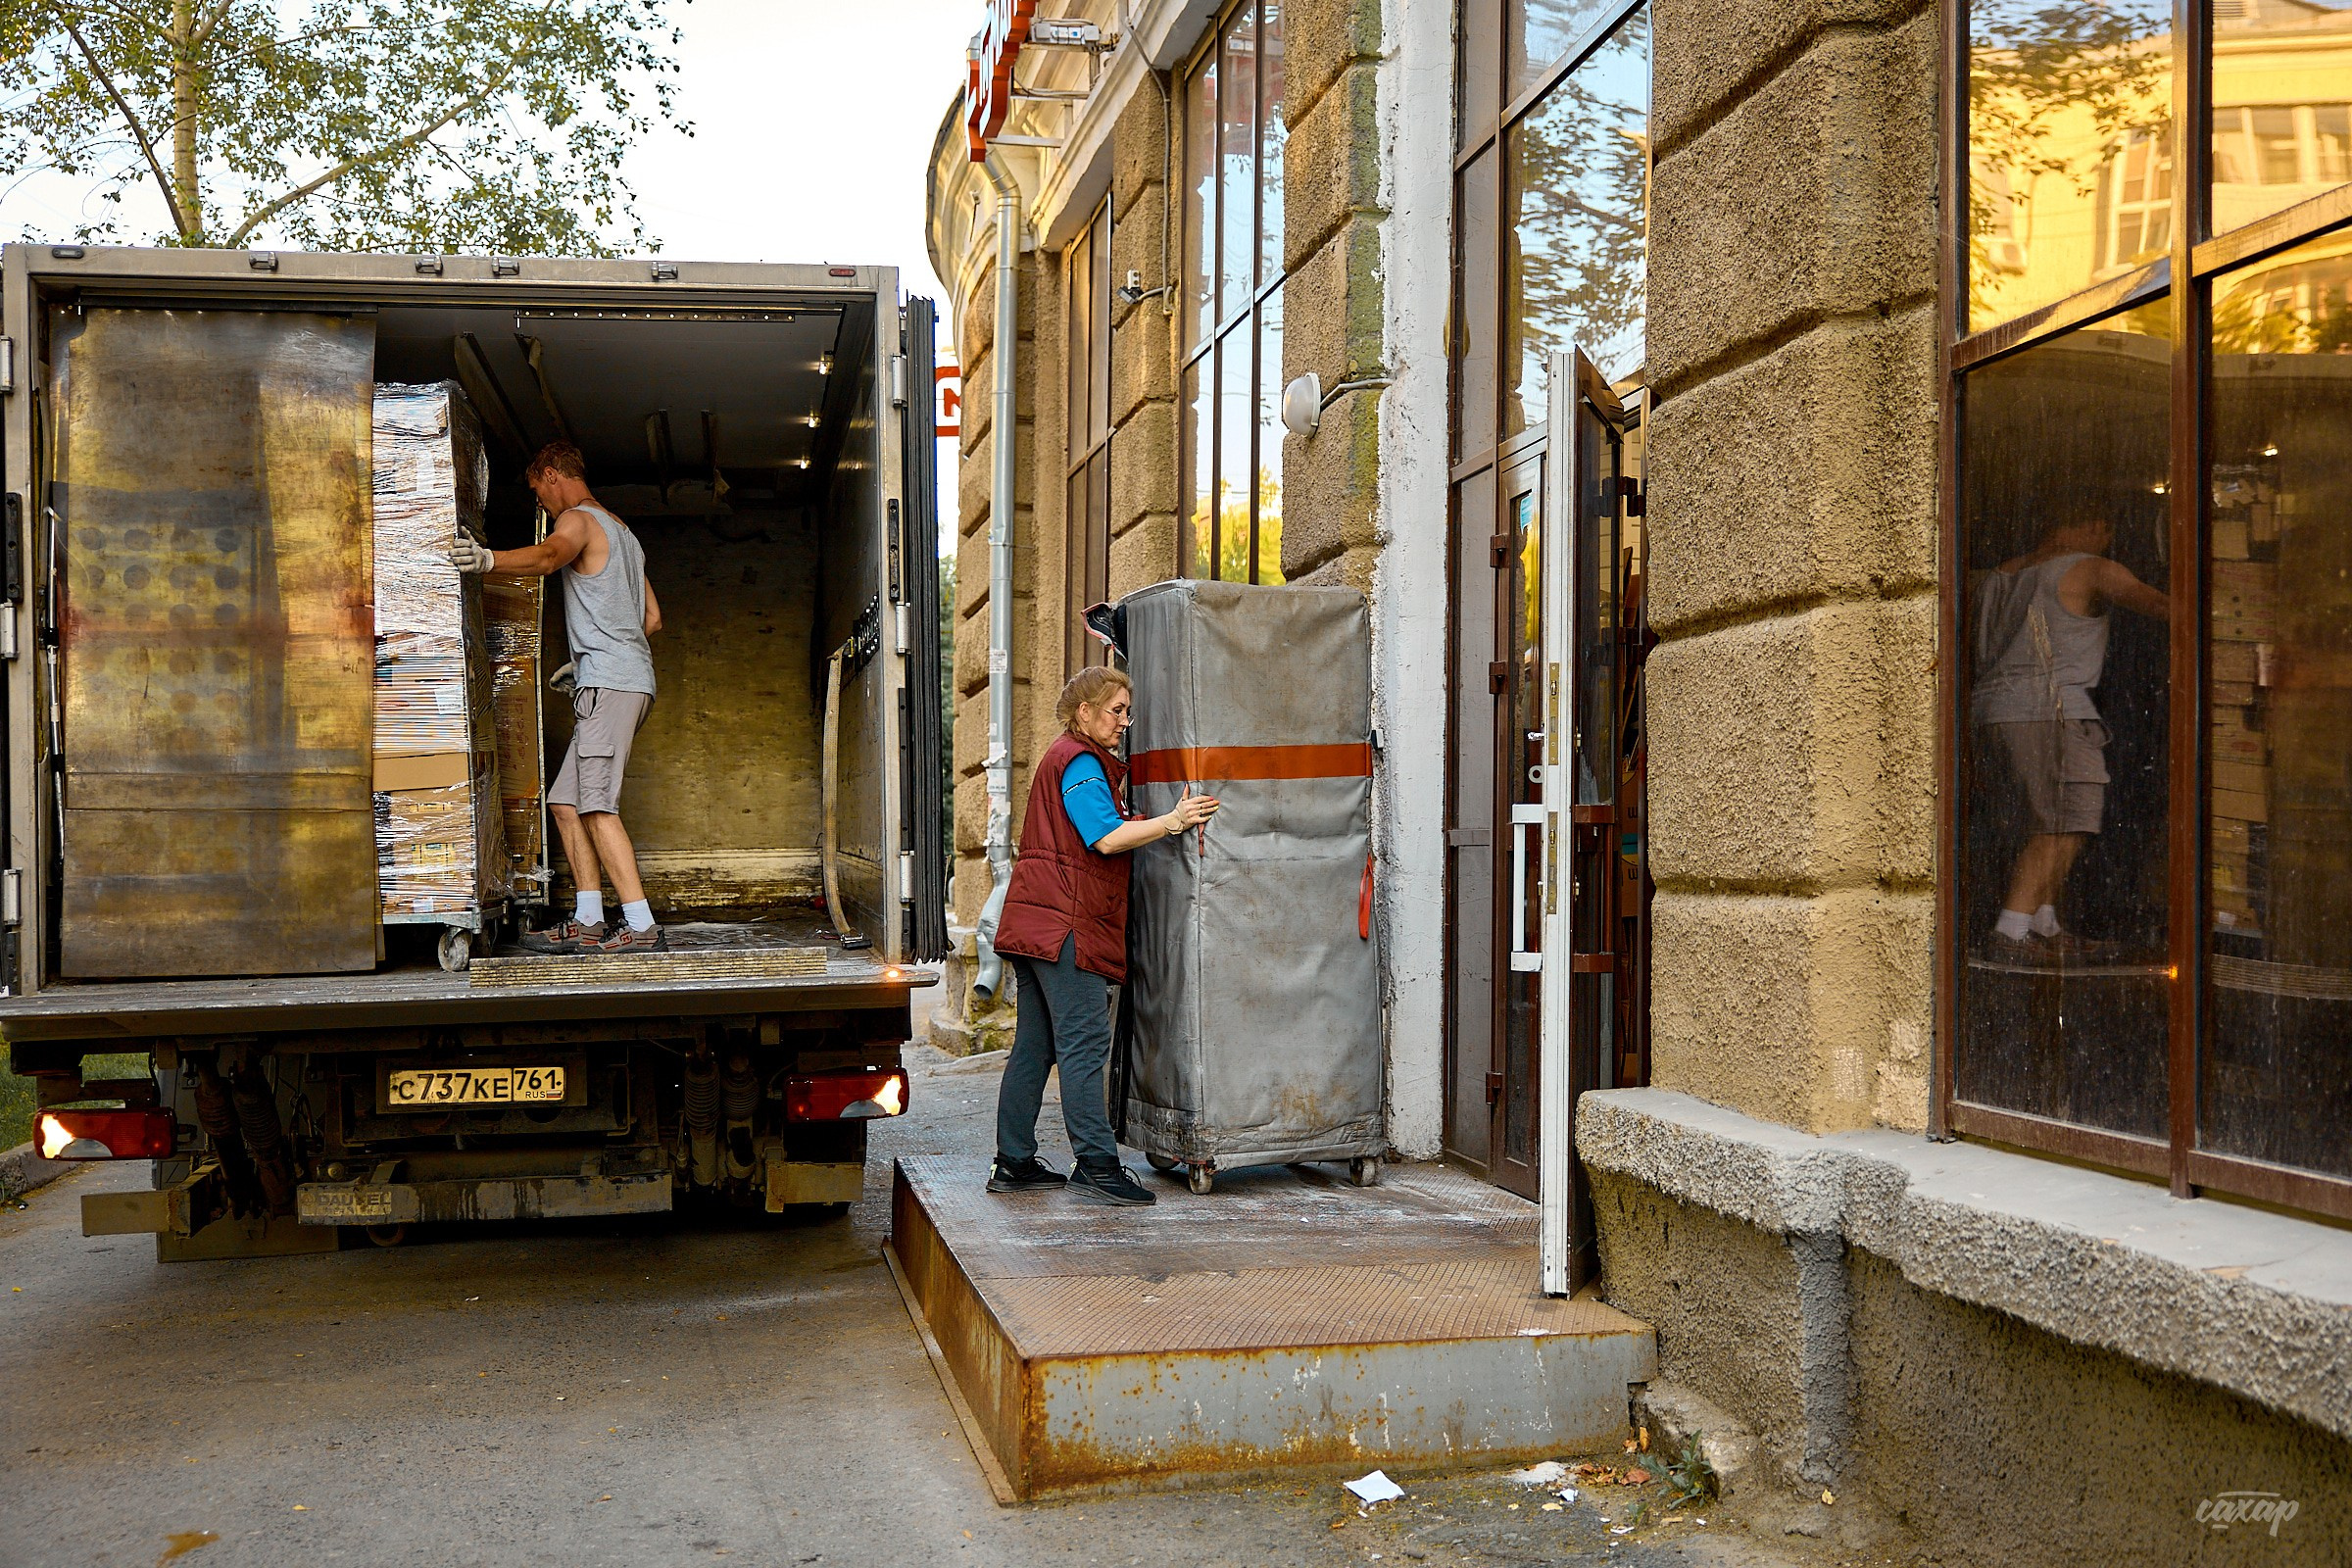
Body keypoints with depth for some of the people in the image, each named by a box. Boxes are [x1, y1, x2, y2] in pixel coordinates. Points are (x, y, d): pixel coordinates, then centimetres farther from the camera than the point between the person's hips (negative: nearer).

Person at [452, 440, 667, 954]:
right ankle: (587, 923, 6)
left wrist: (487, 559, -45)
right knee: (567, 801, 9)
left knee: (596, 806, -14)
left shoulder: (577, 519, -2)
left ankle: (642, 927, -20)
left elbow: (548, 556, -28)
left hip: (607, 681, -10)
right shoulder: (621, 532, 27)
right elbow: (653, 617, 28)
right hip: (628, 678, 10)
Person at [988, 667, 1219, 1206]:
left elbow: (1097, 832, 27)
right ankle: (1096, 1166, -12)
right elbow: (1107, 838, -18)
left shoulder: (1065, 759, 24)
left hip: (1036, 920, 11)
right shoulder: (1080, 762, -8)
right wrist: (1173, 821, -20)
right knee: (1085, 1043, -11)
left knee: (1034, 1045, 10)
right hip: (1067, 922, -11)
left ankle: (1014, 1163, 13)